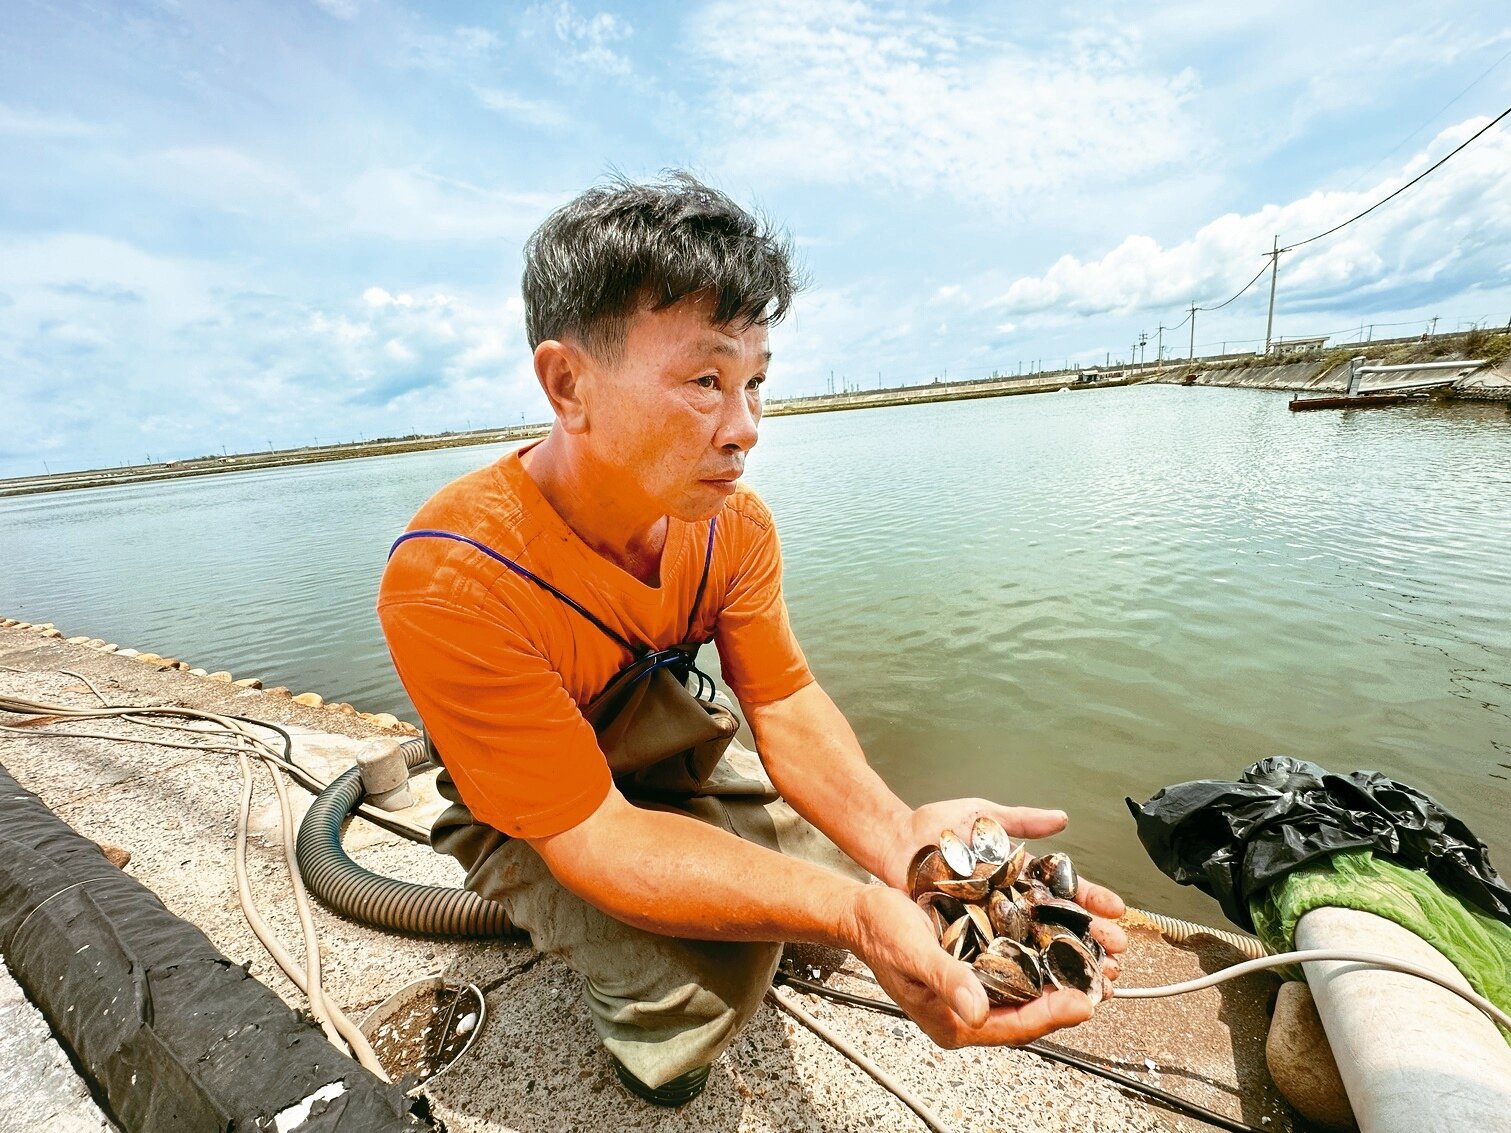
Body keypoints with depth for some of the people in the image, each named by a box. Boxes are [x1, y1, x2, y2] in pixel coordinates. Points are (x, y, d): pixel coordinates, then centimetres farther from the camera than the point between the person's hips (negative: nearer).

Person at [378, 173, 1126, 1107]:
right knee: (707, 975, -27)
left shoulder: (733, 522, -17)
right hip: (525, 821, -4)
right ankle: (652, 1045, 11)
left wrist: (895, 837, -37)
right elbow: (591, 835, -34)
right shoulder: (452, 583, -35)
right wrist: (852, 913, -46)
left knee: (846, 851, -1)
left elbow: (788, 708, -17)